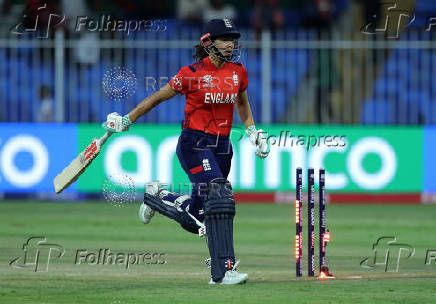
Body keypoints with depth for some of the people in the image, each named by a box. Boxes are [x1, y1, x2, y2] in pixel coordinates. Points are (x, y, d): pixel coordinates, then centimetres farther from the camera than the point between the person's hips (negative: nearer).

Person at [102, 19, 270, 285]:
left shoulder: (238, 72, 5)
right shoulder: (193, 73, -9)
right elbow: (158, 97, 0)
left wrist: (253, 131, 13)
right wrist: (127, 120, 0)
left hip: (222, 147, 6)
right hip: (194, 144, -6)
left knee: (195, 219, 11)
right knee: (219, 197, -25)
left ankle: (158, 196, 41)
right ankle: (223, 271, -28)